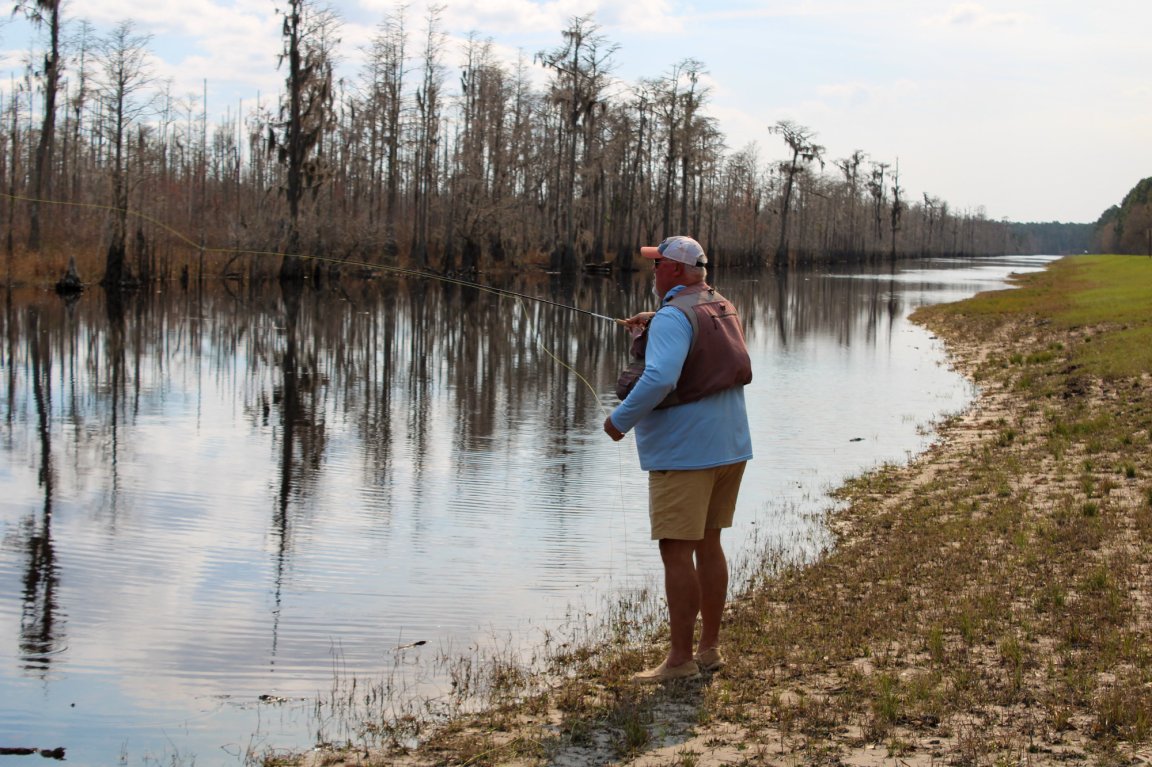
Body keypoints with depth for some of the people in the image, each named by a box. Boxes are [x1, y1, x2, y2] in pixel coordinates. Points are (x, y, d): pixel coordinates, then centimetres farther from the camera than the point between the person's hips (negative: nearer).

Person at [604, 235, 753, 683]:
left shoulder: (673, 317, -16)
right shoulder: (724, 310, 12)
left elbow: (660, 379, -29)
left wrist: (621, 419, -17)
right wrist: (650, 331, 20)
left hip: (684, 453, -9)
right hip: (730, 448, 9)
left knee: (676, 552, -4)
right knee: (708, 544, 15)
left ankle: (680, 660, -2)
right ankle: (710, 648, 22)